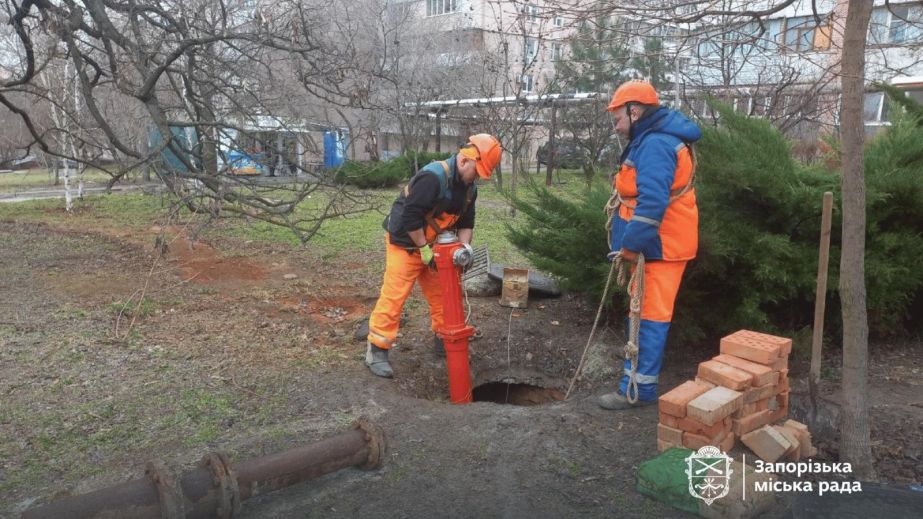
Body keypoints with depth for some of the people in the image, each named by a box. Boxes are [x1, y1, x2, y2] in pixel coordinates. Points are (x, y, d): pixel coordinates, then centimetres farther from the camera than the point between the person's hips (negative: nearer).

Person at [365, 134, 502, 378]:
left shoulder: (469, 187, 2)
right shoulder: (433, 177, -28)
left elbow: (466, 223, 8)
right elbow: (410, 216, -29)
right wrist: (424, 249, -22)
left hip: (433, 247, 8)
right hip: (406, 244, -8)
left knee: (442, 294, 12)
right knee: (393, 296, -7)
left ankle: (443, 339, 29)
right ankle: (376, 351, 0)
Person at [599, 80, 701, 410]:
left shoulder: (654, 145, -19)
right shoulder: (651, 140, 15)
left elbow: (652, 204, -28)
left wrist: (631, 245, -21)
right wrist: (631, 244, 13)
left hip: (658, 248, -11)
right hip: (654, 246, 11)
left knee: (649, 317, -4)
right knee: (643, 314, 16)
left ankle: (639, 390, 4)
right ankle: (637, 380, 27)